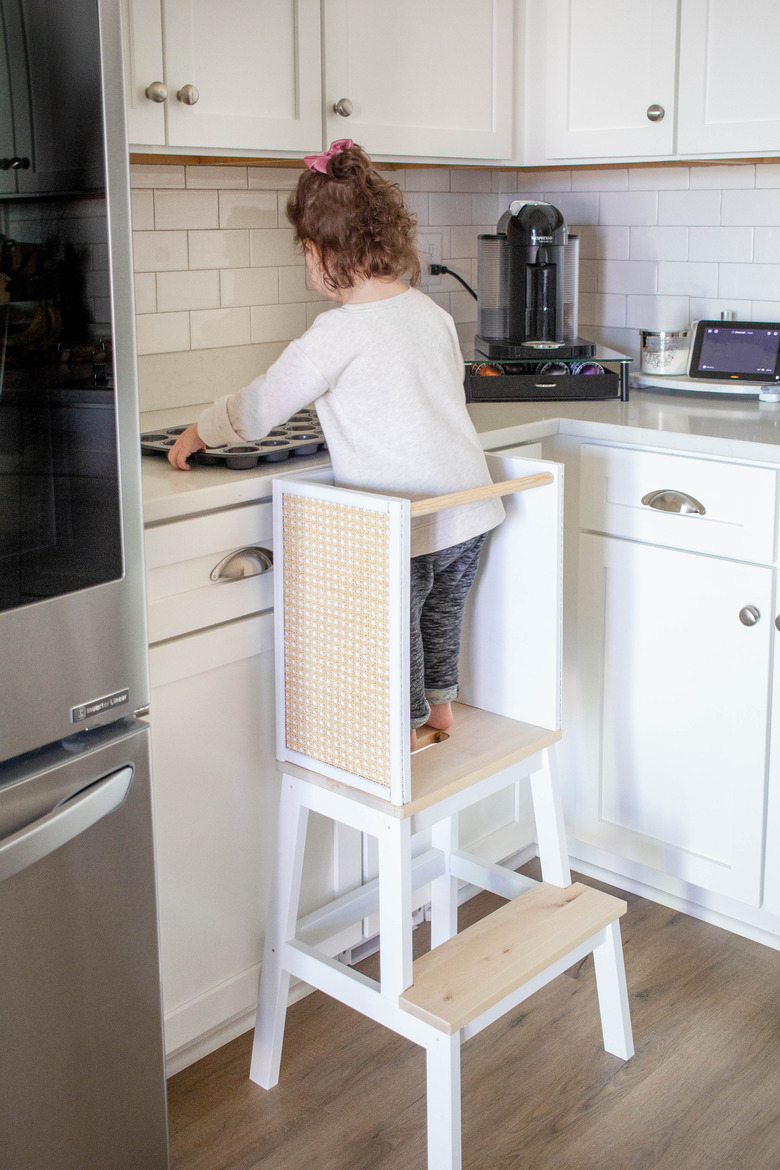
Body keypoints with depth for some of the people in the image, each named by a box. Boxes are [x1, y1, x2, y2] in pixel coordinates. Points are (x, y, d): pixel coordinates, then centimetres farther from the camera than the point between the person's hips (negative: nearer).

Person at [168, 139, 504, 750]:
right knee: (442, 612, 24)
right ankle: (441, 710, 41)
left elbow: (258, 407, -7)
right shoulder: (430, 310, 5)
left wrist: (198, 434, 11)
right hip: (470, 510, 8)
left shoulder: (338, 333, -16)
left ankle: (405, 734, 24)